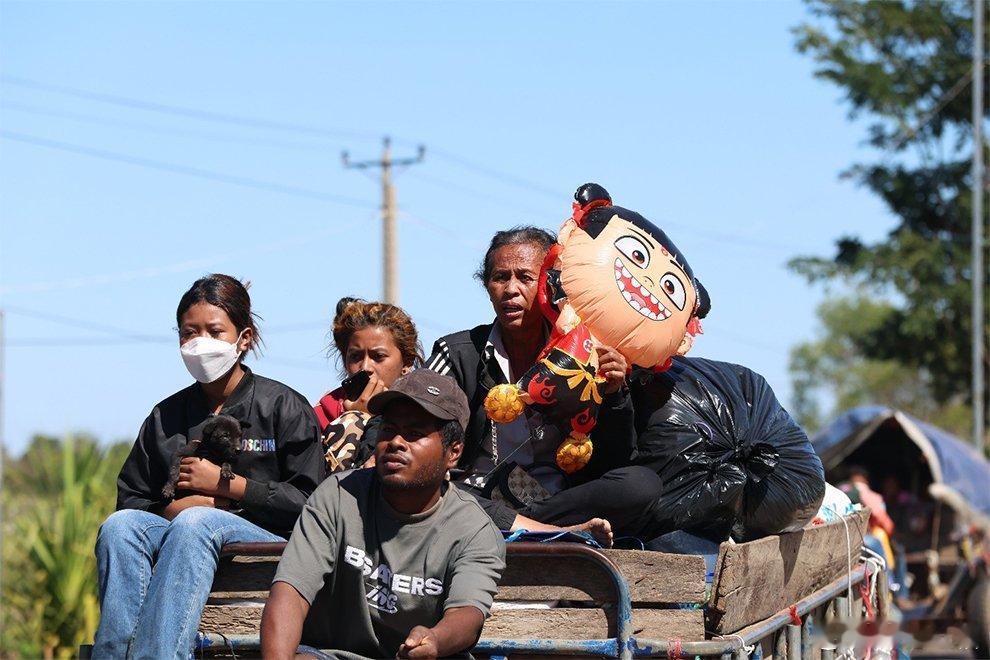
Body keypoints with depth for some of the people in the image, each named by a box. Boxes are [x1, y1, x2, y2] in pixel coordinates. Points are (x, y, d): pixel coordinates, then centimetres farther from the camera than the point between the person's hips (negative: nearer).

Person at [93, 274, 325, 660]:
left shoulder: (284, 407, 8)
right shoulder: (166, 417, 21)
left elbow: (308, 502, -2)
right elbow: (130, 499, 19)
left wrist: (224, 485, -4)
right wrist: (171, 509, -3)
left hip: (267, 541, -4)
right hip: (180, 540, 4)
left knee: (197, 522, -37)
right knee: (120, 525, -29)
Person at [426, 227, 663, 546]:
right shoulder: (459, 354, 6)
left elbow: (611, 463, 8)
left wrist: (612, 396, -10)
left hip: (559, 501, 1)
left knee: (642, 484, -22)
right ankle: (551, 532, -33)